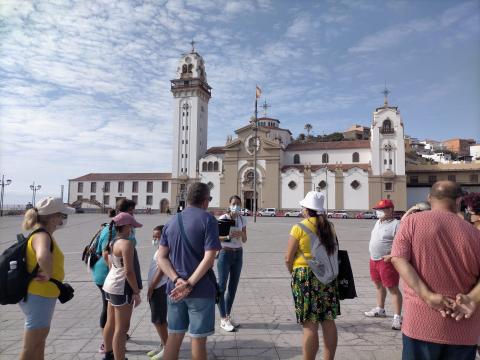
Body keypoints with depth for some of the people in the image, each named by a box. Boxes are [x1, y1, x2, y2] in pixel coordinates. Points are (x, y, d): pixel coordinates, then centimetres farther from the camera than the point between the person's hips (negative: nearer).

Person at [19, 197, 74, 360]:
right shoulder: (42, 236, -24)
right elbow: (43, 257, -46)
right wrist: (47, 275, -30)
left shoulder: (44, 234, 7)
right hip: (38, 297, -10)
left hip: (42, 296, 10)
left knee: (40, 339, 25)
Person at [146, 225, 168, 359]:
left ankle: (167, 348, 9)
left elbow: (160, 272, -21)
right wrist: (151, 288, 16)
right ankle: (163, 345, 27)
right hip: (156, 288, 10)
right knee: (159, 319, 16)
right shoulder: (159, 250, 13)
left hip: (160, 288, -10)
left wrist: (151, 288, -16)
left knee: (159, 320, -2)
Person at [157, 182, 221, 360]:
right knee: (198, 339, 8)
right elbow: (209, 258, -20)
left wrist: (177, 280, -10)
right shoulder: (208, 220, -10)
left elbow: (161, 257, 0)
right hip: (201, 290, -5)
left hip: (174, 289, 5)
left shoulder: (171, 222, 7)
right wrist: (190, 284, -18)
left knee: (174, 337, 16)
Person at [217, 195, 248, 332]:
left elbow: (244, 240, 6)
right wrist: (228, 236, -27)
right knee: (222, 286, -3)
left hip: (238, 254, 5)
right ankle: (223, 320, 6)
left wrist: (241, 234, -15)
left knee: (233, 286, 10)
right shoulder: (223, 218, -10)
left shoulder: (242, 219, 4)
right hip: (225, 253, -5)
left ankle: (228, 316, 23)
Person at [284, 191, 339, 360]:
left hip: (305, 276, -5)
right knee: (328, 321, 14)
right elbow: (334, 251, 13)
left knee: (310, 325, 1)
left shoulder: (299, 228, -10)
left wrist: (292, 272, 9)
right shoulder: (329, 226, 6)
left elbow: (288, 258, -9)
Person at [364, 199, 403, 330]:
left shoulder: (396, 224, -14)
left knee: (393, 288, -4)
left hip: (387, 261, -9)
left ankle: (397, 317, 2)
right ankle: (380, 309, 37)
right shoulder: (378, 222, 13)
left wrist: (391, 255, -27)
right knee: (378, 285, 21)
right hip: (374, 259, 9)